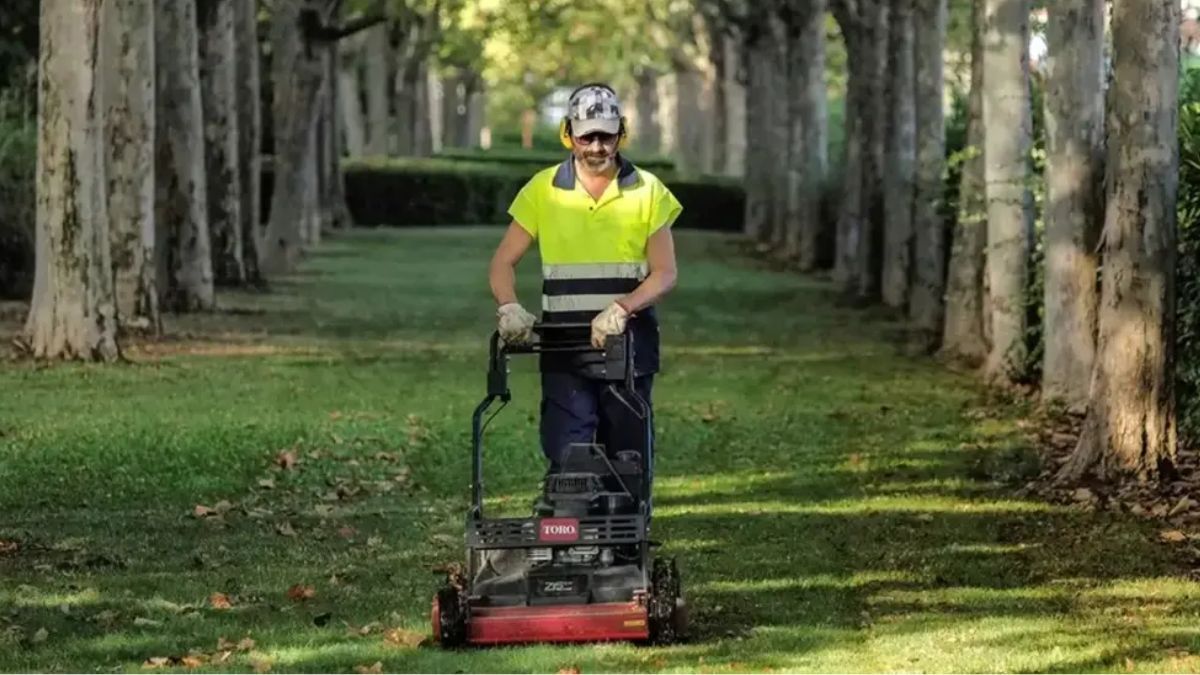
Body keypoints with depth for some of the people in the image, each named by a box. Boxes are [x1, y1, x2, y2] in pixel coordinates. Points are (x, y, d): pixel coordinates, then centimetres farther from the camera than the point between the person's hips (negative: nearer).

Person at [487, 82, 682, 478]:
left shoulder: (648, 192, 3)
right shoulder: (543, 190, 4)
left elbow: (664, 274, -3)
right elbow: (503, 263, 4)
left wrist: (621, 309, -21)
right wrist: (509, 308, -17)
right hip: (563, 352, 0)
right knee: (565, 460, -10)